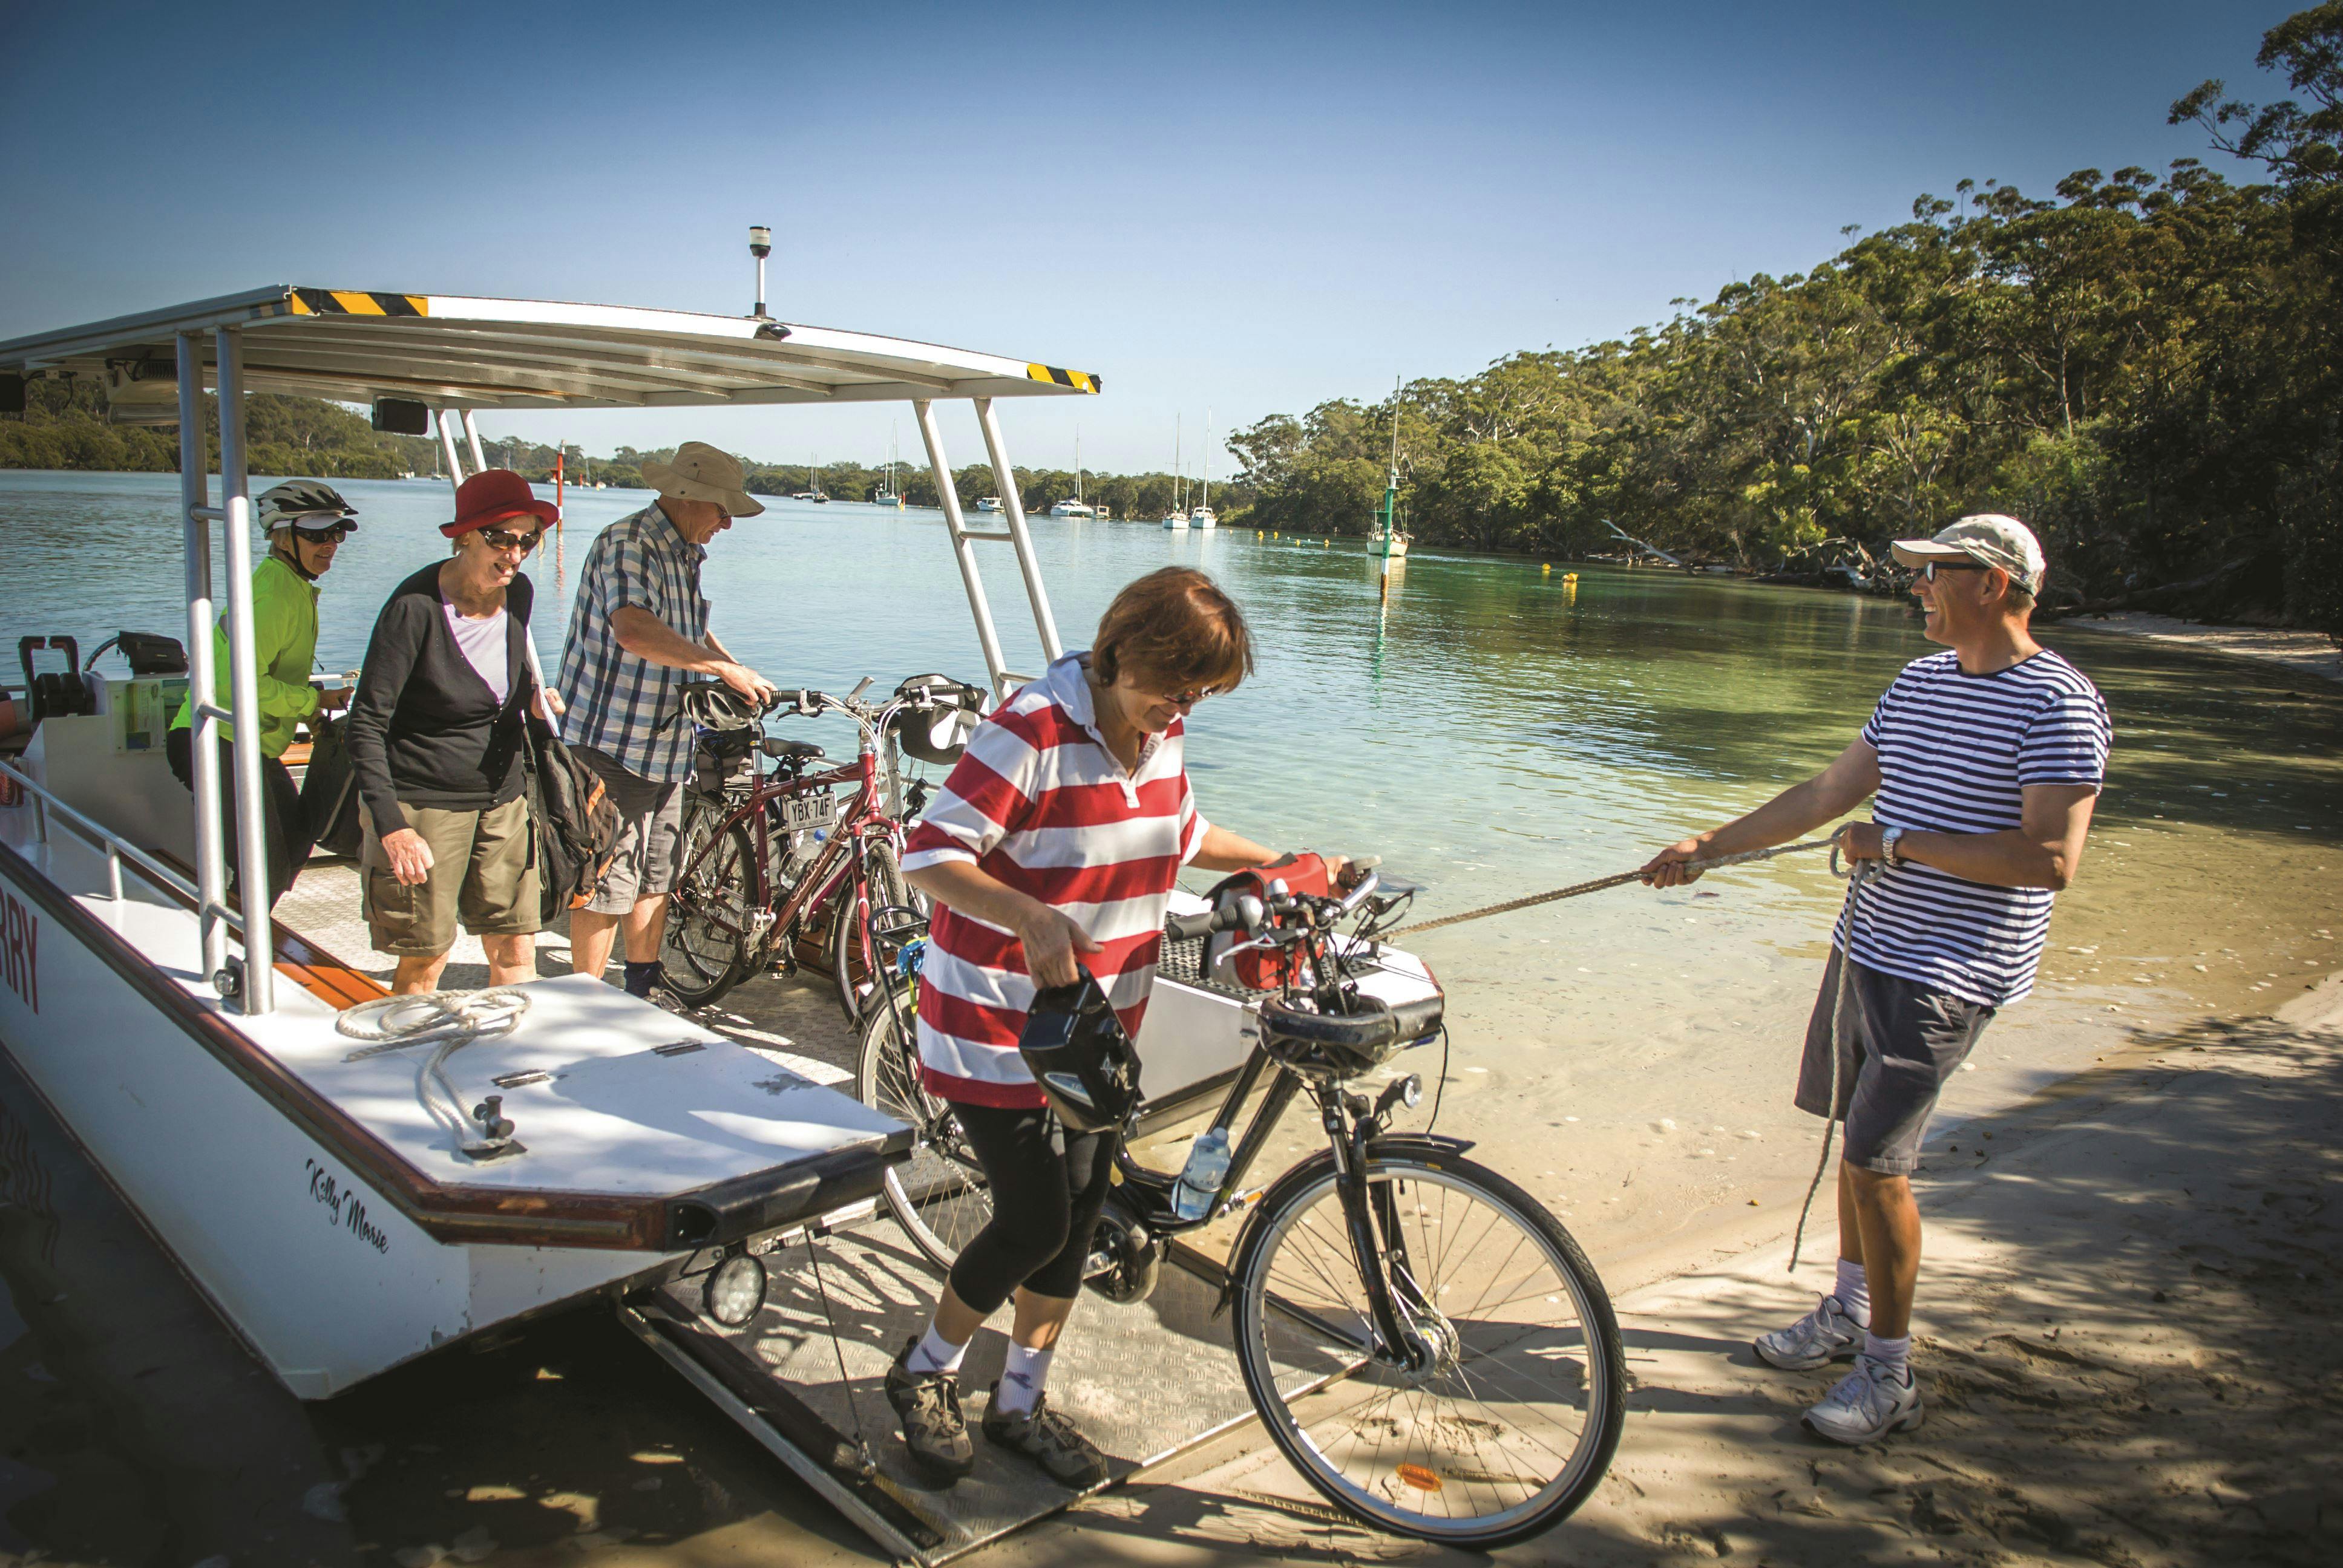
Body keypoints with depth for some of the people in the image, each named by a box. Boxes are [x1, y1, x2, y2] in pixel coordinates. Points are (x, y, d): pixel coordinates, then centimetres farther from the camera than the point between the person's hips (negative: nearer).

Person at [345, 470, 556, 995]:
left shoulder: (519, 594, 1)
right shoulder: (416, 608, -18)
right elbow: (366, 725, -18)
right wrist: (391, 827, -26)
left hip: (503, 799, 6)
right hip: (425, 804, -5)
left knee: (517, 954, 5)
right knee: (426, 959, 1)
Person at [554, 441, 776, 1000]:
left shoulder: (685, 554, 14)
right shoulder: (627, 544, -17)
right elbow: (635, 631, -35)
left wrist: (737, 672, 11)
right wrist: (723, 667, -31)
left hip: (666, 744, 10)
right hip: (613, 743, -10)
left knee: (656, 878, 16)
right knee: (606, 886, -4)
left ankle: (641, 1000, 28)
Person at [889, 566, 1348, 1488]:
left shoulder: (1160, 732, 2)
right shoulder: (1031, 731, -22)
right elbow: (930, 855, -26)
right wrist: (1032, 918, -40)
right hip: (997, 1027, -7)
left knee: (1077, 1220, 11)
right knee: (1035, 1223, -6)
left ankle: (1021, 1404, 31)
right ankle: (923, 1375, 22)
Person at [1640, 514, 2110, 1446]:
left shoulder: (2057, 703, -14)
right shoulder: (1920, 680, 12)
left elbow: (2053, 859, -22)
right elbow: (1826, 794, 16)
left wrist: (1899, 843, -18)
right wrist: (1708, 846, 14)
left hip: (1948, 974, -8)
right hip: (1867, 943, 8)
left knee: (1877, 1159, -7)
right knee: (1859, 1137, 17)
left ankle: (1889, 1376, 9)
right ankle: (1848, 1313, 34)